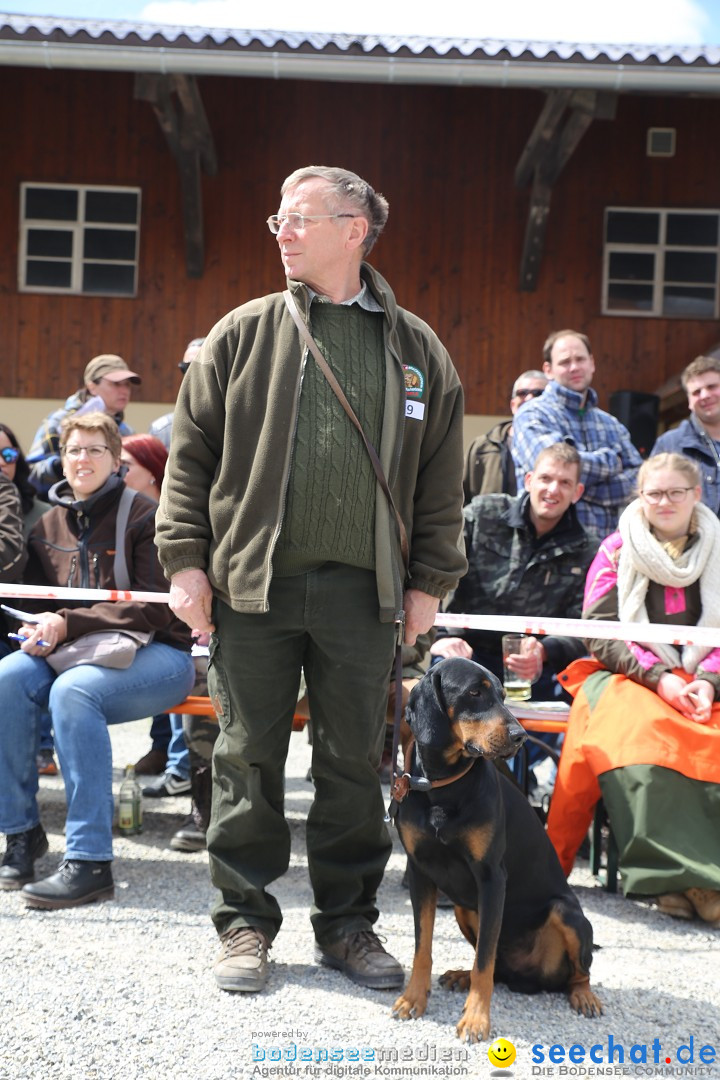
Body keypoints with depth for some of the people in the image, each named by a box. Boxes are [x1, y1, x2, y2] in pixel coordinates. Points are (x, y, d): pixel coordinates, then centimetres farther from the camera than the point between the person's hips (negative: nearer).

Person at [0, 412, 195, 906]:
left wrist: (68, 623, -16)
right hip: (77, 655, 5)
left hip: (157, 653, -5)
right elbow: (40, 597, 21)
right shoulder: (49, 526, 13)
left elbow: (155, 608, -10)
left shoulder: (144, 518, -4)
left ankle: (91, 861, -33)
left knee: (73, 690, -35)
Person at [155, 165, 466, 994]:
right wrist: (184, 557, -2)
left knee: (356, 761, 8)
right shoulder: (243, 333, 6)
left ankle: (347, 923, 23)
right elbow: (191, 450, 6)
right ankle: (245, 921, 19)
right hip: (250, 581, 0)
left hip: (361, 590, 1)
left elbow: (441, 478, 10)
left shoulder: (415, 349, 8)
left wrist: (430, 579, 5)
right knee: (248, 757, 5)